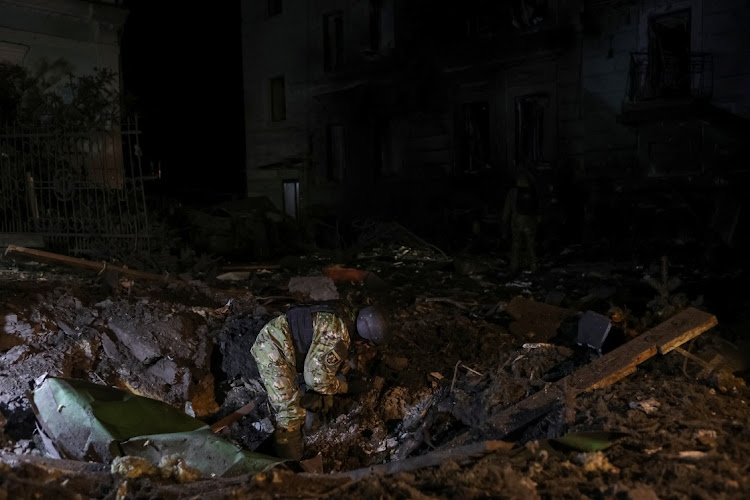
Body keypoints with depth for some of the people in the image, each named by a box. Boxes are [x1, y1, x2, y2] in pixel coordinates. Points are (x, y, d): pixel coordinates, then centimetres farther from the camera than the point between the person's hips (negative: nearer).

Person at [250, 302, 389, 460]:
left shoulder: (348, 315, -1)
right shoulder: (336, 336, -30)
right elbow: (317, 378, -23)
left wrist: (348, 373, 6)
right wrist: (348, 387, -10)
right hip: (272, 348, -10)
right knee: (291, 415, -11)